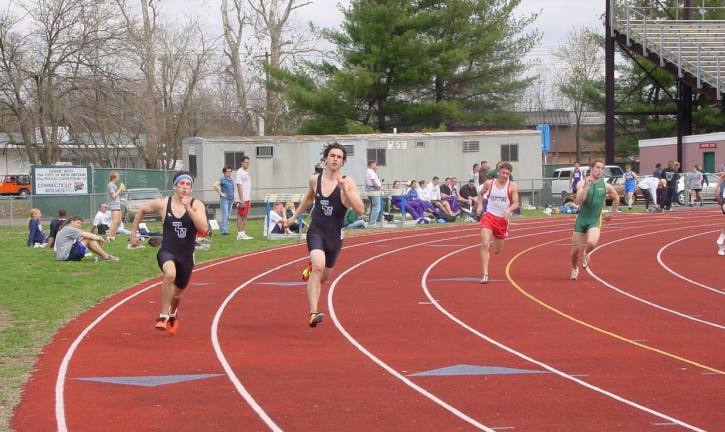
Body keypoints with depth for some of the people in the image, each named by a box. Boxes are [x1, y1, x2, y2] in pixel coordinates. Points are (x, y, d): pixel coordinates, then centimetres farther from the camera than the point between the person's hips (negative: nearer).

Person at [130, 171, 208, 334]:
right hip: (167, 252, -2)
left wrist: (188, 209, -26)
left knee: (177, 294, 19)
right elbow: (142, 211, 14)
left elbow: (203, 229, -21)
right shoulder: (162, 204, -5)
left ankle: (172, 314, 57)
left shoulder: (197, 205, -6)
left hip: (186, 256, 2)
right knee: (170, 274, -37)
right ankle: (163, 316, -24)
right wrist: (133, 232, 13)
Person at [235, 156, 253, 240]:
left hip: (247, 199, 9)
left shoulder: (247, 172, 17)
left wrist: (249, 199, 17)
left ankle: (243, 233, 13)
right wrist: (242, 200, -20)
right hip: (242, 199, -9)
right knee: (240, 216, -6)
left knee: (245, 216, 10)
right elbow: (239, 186, -16)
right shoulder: (240, 172, -11)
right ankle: (239, 234, -5)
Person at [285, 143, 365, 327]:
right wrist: (294, 216, 25)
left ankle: (311, 269, 57)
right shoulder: (315, 180, 0)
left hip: (334, 236, 1)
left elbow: (360, 210, -20)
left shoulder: (347, 183, -10)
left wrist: (346, 190, -29)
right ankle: (313, 313, -30)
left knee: (324, 276, 19)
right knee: (318, 267, -27)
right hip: (316, 231, -1)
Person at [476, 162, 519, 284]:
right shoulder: (489, 183, -1)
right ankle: (485, 274, -20)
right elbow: (481, 193, 19)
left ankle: (494, 239, 54)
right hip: (489, 216, -1)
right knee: (485, 245, -21)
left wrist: (509, 210, -27)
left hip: (503, 219, 1)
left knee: (497, 251, 15)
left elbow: (516, 203, -7)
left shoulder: (512, 186, -4)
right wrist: (480, 205, 3)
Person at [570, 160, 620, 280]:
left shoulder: (606, 186, -1)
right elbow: (578, 201, -20)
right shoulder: (583, 183, -6)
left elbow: (616, 199, 18)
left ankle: (586, 254, 7)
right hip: (581, 219, 0)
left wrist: (611, 213, 20)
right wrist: (586, 186, -26)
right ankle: (574, 269, 34)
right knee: (576, 249, 4)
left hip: (594, 221, 0)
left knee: (592, 243, -29)